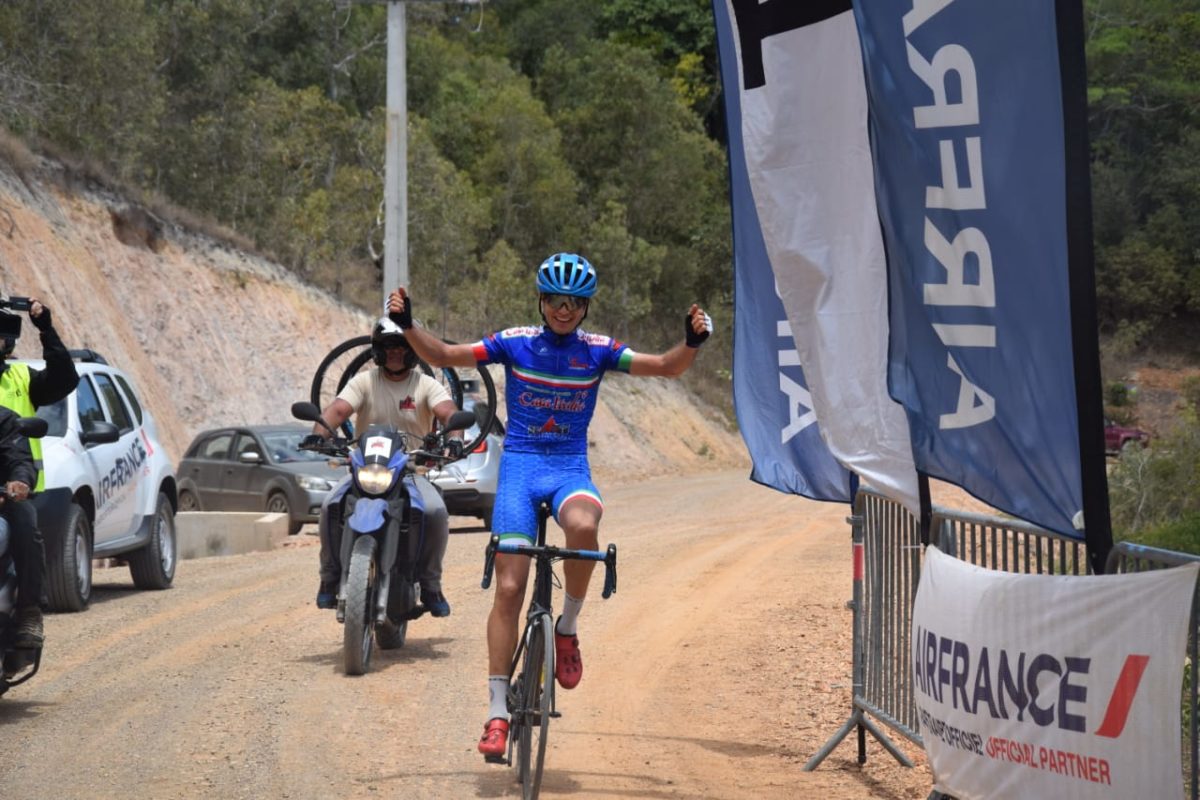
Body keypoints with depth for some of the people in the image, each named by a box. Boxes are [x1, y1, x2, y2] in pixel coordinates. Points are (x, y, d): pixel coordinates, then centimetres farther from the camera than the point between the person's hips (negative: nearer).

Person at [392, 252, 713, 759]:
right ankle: (497, 711, -2)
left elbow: (667, 367, -3)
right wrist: (407, 325, -15)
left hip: (570, 468, 0)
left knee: (583, 526, -37)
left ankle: (568, 627, -11)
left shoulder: (598, 352, 2)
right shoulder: (514, 343, 1)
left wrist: (692, 342, -22)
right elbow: (443, 356, 1)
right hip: (520, 464, 0)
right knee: (509, 588, -8)